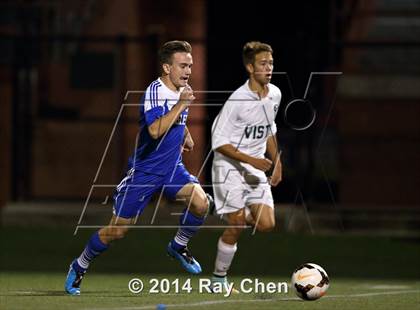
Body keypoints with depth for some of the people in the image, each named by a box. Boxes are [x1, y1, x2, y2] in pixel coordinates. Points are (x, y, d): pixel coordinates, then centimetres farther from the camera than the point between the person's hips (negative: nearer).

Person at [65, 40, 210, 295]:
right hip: (145, 169, -6)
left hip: (172, 168, 6)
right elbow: (155, 130, -36)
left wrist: (186, 136, 16)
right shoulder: (155, 91, -20)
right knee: (117, 230, -2)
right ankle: (79, 267, 20)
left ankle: (179, 246, 8)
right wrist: (180, 104, -35)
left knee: (201, 203, -19)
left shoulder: (181, 91, 5)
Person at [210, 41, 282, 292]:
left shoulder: (275, 95, 4)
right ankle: (219, 279, 8)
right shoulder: (238, 100, -19)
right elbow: (219, 142, -17)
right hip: (230, 168, -6)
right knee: (236, 228, -9)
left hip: (256, 169, 6)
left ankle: (238, 215, 24)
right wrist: (252, 160, -23)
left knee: (266, 224, -8)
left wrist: (276, 163, 20)